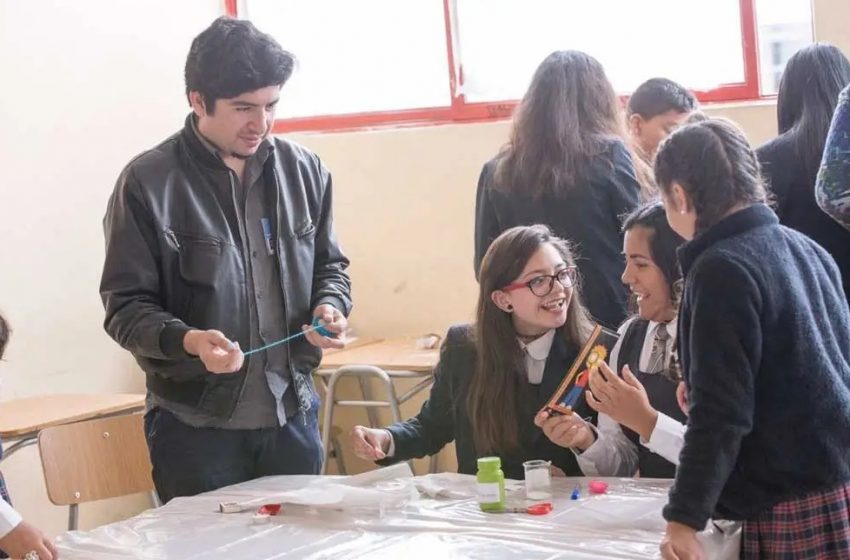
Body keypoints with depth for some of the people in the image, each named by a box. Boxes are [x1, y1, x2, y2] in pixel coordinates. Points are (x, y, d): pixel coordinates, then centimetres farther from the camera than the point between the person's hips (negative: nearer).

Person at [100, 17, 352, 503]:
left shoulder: (304, 171, 5)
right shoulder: (149, 182, -8)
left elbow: (328, 265, 16)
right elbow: (125, 306, -7)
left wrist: (331, 306, -6)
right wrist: (187, 340, -26)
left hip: (293, 415, 4)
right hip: (195, 427, -4)